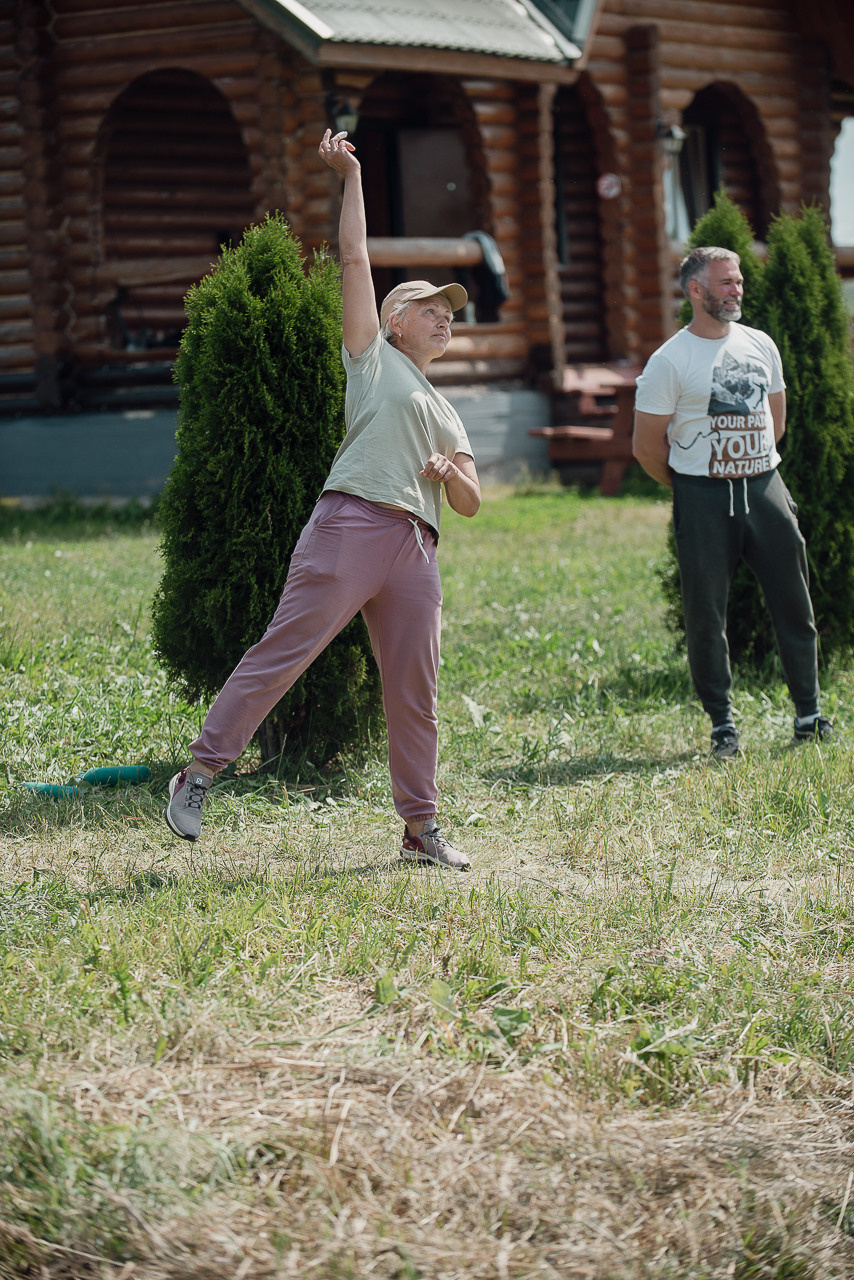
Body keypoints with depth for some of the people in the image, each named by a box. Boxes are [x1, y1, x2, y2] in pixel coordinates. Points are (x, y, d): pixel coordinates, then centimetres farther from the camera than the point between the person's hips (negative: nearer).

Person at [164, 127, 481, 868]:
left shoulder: (446, 413, 31)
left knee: (415, 689, 3)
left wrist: (452, 472, 4)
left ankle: (421, 826, 8)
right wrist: (351, 177, 10)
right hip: (352, 524, -6)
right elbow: (354, 259, 10)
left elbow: (471, 504, 25)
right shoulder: (373, 356, 16)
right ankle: (200, 772, -9)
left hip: (416, 548, 6)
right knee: (283, 651, -12)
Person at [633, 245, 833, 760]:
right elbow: (647, 446, -2)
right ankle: (722, 723, 9)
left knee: (794, 602, 4)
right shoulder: (670, 361, -6)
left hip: (765, 487, 4)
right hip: (702, 499, -4)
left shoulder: (760, 346, 10)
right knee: (706, 614, -1)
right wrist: (695, 490, 7)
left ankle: (809, 713, 13)